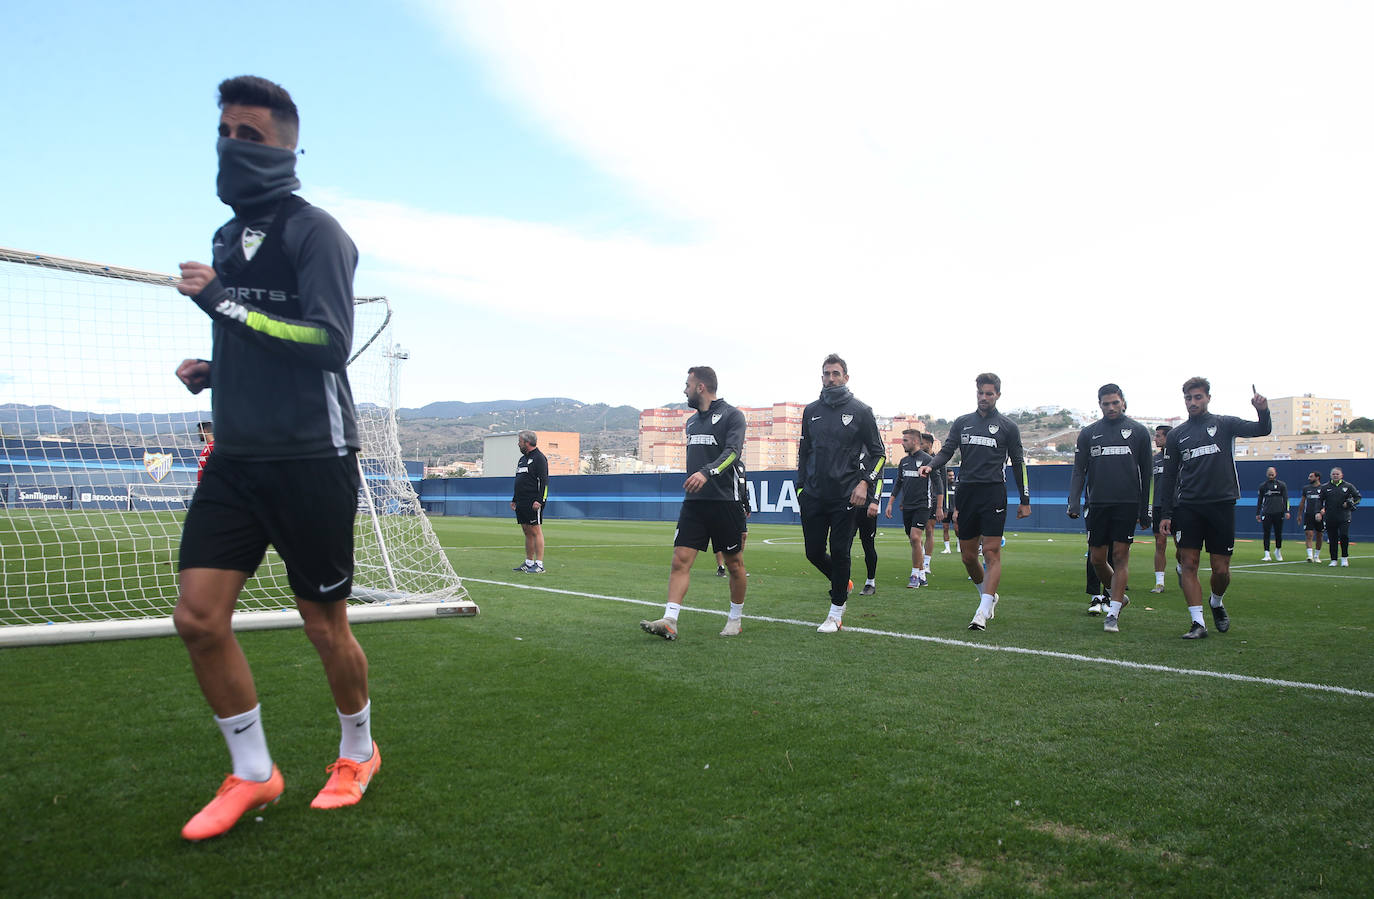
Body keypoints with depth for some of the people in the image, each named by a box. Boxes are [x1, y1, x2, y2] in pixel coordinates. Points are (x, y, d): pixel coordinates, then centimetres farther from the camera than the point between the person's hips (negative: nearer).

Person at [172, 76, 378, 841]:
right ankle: (252, 774, 15)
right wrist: (211, 371, 6)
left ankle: (359, 753, 30)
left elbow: (330, 343, -20)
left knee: (326, 626, 5)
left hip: (310, 460, -7)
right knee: (198, 615, -3)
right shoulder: (230, 239, 15)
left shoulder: (314, 231, -8)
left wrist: (222, 303, -20)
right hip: (237, 458, 7)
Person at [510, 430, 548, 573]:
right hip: (522, 503, 9)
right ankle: (529, 562, 18)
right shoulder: (522, 459, 20)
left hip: (533, 503, -9)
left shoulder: (539, 458, -8)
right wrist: (514, 500, 21)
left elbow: (544, 481, -15)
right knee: (527, 532, 12)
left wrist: (539, 500, -22)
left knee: (536, 531, -8)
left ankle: (539, 565, -7)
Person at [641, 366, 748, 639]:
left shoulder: (732, 415, -5)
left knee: (734, 564, 5)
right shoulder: (692, 421, 18)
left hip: (725, 502, -6)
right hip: (694, 503, 6)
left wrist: (707, 472, -36)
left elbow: (732, 452, -20)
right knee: (680, 560, -7)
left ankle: (736, 619, 21)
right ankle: (669, 621, -11)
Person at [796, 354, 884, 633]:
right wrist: (801, 487, 12)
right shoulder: (811, 411, 12)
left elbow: (877, 452, 3)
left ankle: (836, 613, 9)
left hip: (845, 496, -4)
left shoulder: (860, 411, 1)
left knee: (839, 552, -4)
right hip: (814, 496, 4)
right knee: (814, 552, 5)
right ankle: (842, 584, 33)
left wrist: (865, 482, -9)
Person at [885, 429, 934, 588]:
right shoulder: (904, 461, 13)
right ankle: (922, 576, 16)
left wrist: (940, 507, -6)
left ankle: (915, 575, -9)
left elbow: (938, 483, -5)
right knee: (914, 541, 8)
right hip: (906, 506, 7)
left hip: (922, 505, -7)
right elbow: (898, 484, 21)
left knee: (915, 537, -16)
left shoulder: (927, 459, -6)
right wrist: (890, 503, 16)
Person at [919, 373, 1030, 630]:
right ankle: (989, 597, 29)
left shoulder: (1008, 426, 6)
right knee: (968, 556, 6)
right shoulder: (962, 423, 13)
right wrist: (931, 466, -15)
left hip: (993, 494, -3)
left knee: (992, 552, -11)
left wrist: (1025, 500, 6)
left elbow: (1018, 463, 8)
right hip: (967, 493, 4)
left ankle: (983, 612, -13)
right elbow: (947, 450, 7)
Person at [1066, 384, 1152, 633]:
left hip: (1127, 503, -2)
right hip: (1098, 503, 2)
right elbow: (1079, 471, 9)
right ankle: (1118, 597, 30)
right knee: (1097, 559, 5)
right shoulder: (1088, 433, 11)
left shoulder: (1138, 431, 8)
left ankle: (1113, 614, -3)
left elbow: (1145, 473, 9)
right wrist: (1074, 502, -6)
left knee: (1120, 556, -6)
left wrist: (1144, 510, 5)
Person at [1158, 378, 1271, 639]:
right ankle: (1198, 623, -3)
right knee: (1188, 564, -7)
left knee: (1221, 570, 2)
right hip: (1187, 507, 1)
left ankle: (1217, 603, 32)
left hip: (1221, 504, -1)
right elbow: (1169, 477, 11)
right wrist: (1166, 514, 5)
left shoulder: (1224, 424, 7)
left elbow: (1262, 430, -4)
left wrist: (1263, 411, -26)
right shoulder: (1176, 435, 10)